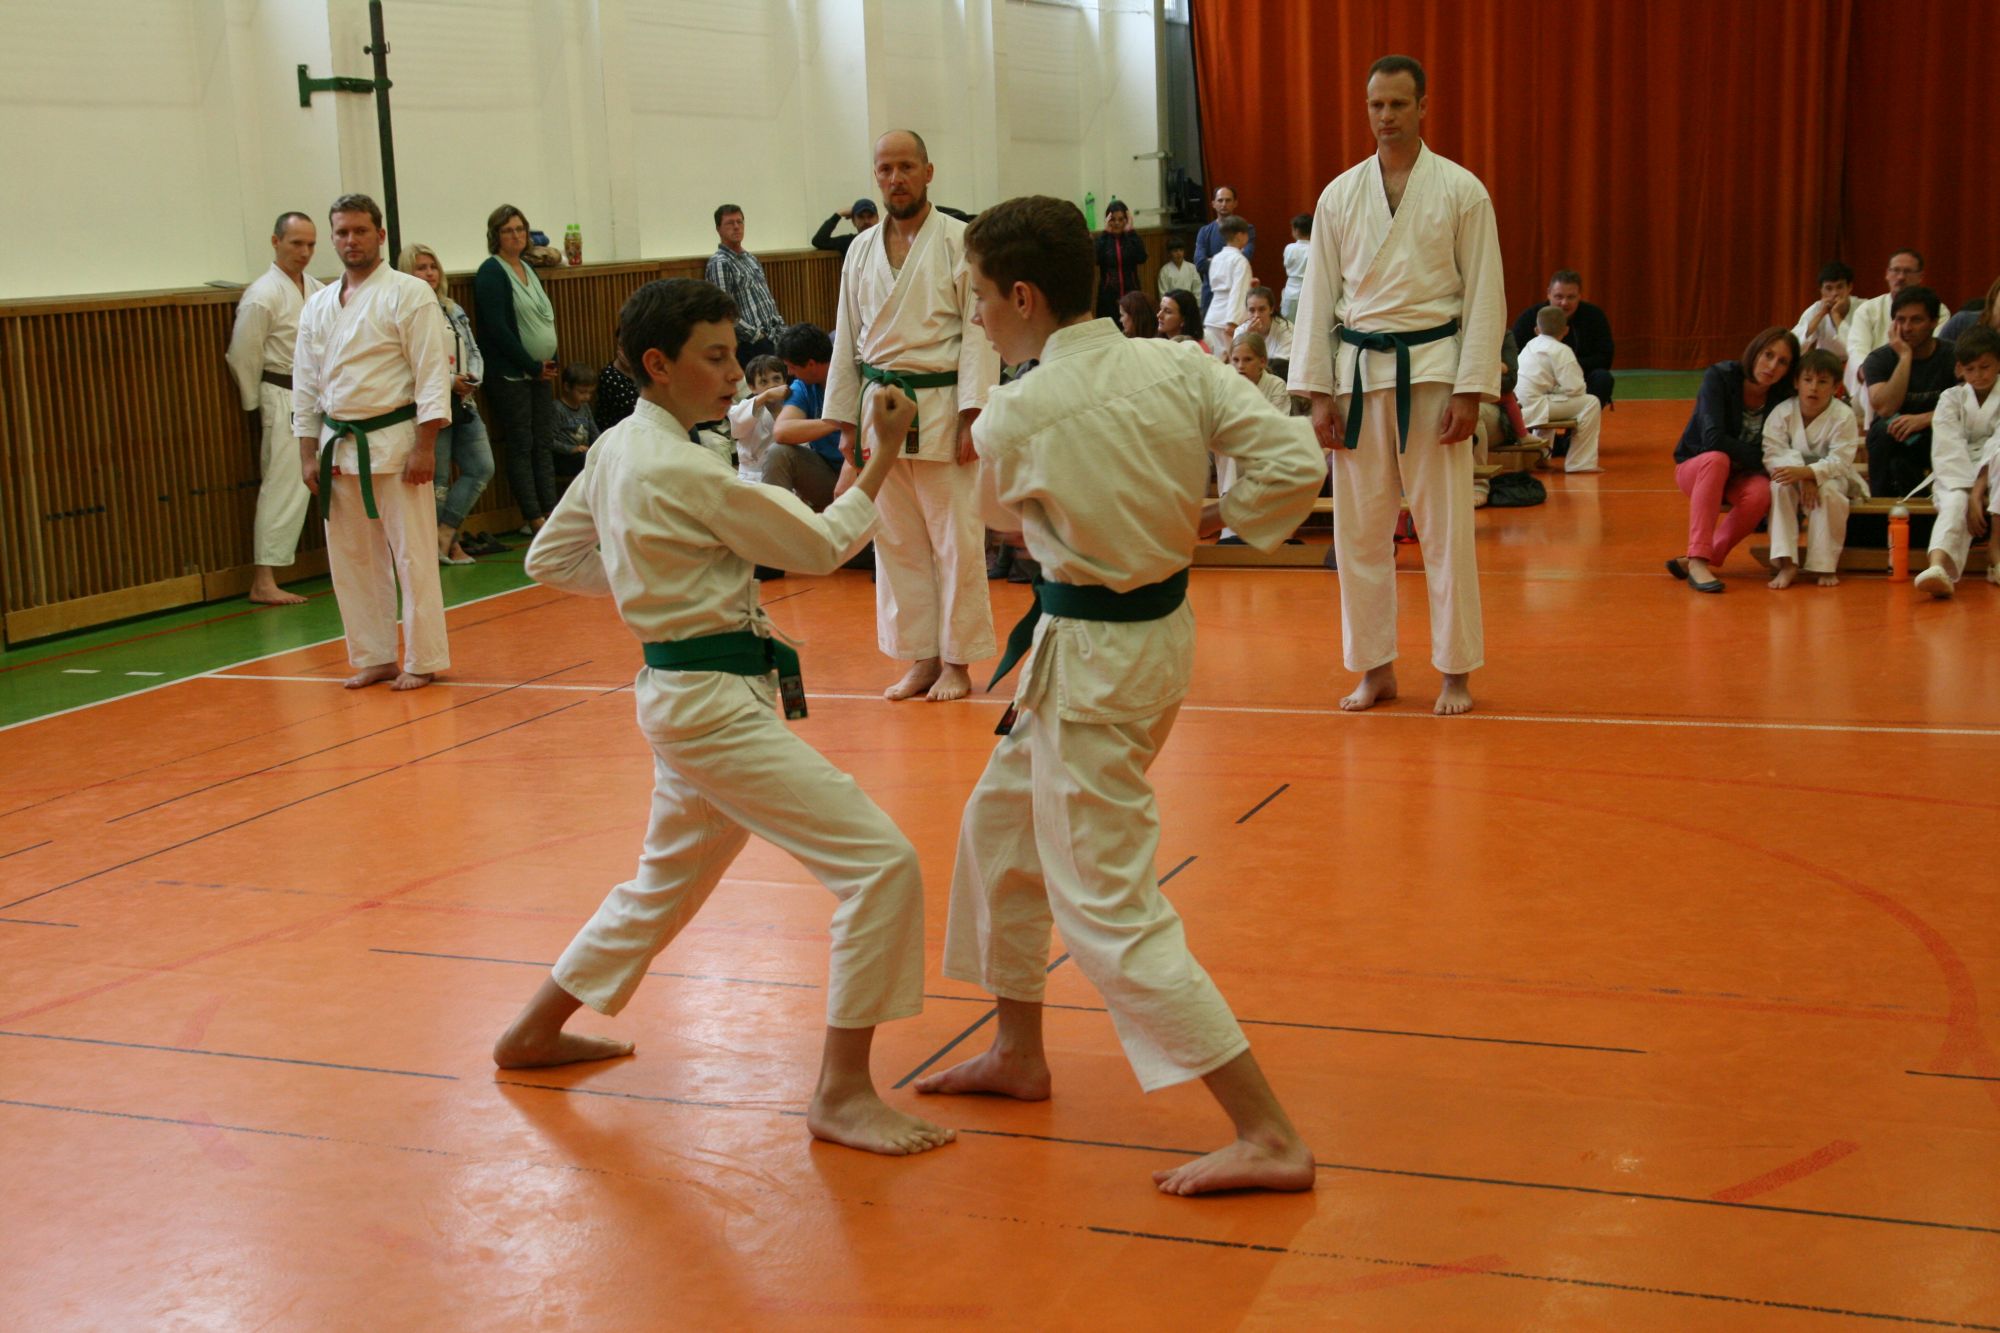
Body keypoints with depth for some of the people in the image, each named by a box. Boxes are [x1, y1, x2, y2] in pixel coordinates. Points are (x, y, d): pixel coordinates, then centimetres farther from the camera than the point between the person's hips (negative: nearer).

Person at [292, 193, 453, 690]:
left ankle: (424, 661, 6)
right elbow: (306, 384, 14)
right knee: (351, 559, 10)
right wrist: (309, 453, 9)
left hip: (394, 440, -6)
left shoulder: (408, 293, -6)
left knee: (412, 553, -3)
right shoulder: (318, 305, 12)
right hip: (338, 447, 6)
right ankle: (374, 657, 20)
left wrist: (425, 445, -16)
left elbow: (432, 372, -11)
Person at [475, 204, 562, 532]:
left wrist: (551, 361, 4)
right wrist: (532, 366, -14)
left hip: (540, 372, 8)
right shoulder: (491, 272, -10)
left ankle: (551, 511, 9)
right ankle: (534, 518, -1)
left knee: (544, 444, 7)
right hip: (510, 375, -8)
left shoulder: (528, 269, 14)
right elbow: (497, 327, -16)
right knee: (521, 446, -3)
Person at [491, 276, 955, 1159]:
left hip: (680, 694, 10)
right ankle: (842, 1094, -5)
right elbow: (821, 546, -12)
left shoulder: (615, 450, 7)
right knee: (881, 865, -12)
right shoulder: (684, 472, -20)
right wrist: (885, 453, -4)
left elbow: (550, 560, 19)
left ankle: (535, 1034, 41)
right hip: (711, 702, -10)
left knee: (668, 881, 27)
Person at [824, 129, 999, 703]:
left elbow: (979, 332, -8)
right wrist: (846, 422, 11)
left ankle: (957, 661, 10)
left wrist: (973, 415, -15)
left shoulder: (960, 241, -3)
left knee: (955, 540, -1)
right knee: (897, 541, 9)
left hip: (941, 409, -5)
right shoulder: (861, 251, 12)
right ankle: (921, 659, 19)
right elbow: (847, 341, 15)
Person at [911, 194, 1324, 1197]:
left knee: (1108, 908, -3)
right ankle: (1018, 1055, 38)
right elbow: (1296, 462, -10)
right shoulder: (1178, 370, -6)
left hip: (1091, 658, -8)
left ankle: (1269, 1137, -4)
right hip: (1163, 621, 8)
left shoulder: (1013, 419, -19)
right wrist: (1209, 517, 2)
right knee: (1001, 824, 24)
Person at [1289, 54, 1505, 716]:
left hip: (1434, 369, -3)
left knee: (1446, 528, 0)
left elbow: (1484, 295, -2)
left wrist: (1470, 392, -9)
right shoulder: (1339, 196, 8)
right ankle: (1375, 668, 18)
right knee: (1359, 529, 6)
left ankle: (1456, 671, 12)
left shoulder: (1461, 190, 0)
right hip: (1358, 371, 3)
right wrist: (1318, 392, 2)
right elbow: (1318, 296, 8)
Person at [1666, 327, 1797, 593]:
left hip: (1741, 475, 2)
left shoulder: (1782, 398, -9)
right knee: (1716, 459, -37)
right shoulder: (1720, 377, -18)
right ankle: (1697, 559, -43)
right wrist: (1760, 459, -25)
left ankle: (1698, 560, -23)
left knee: (1761, 493, -32)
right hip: (1695, 467, -2)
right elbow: (1713, 439, -28)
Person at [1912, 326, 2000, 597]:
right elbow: (1950, 452, -8)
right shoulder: (1951, 399, 6)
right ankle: (1940, 565, -68)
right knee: (1955, 503, -34)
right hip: (1956, 477, 1)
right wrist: (1970, 496, -22)